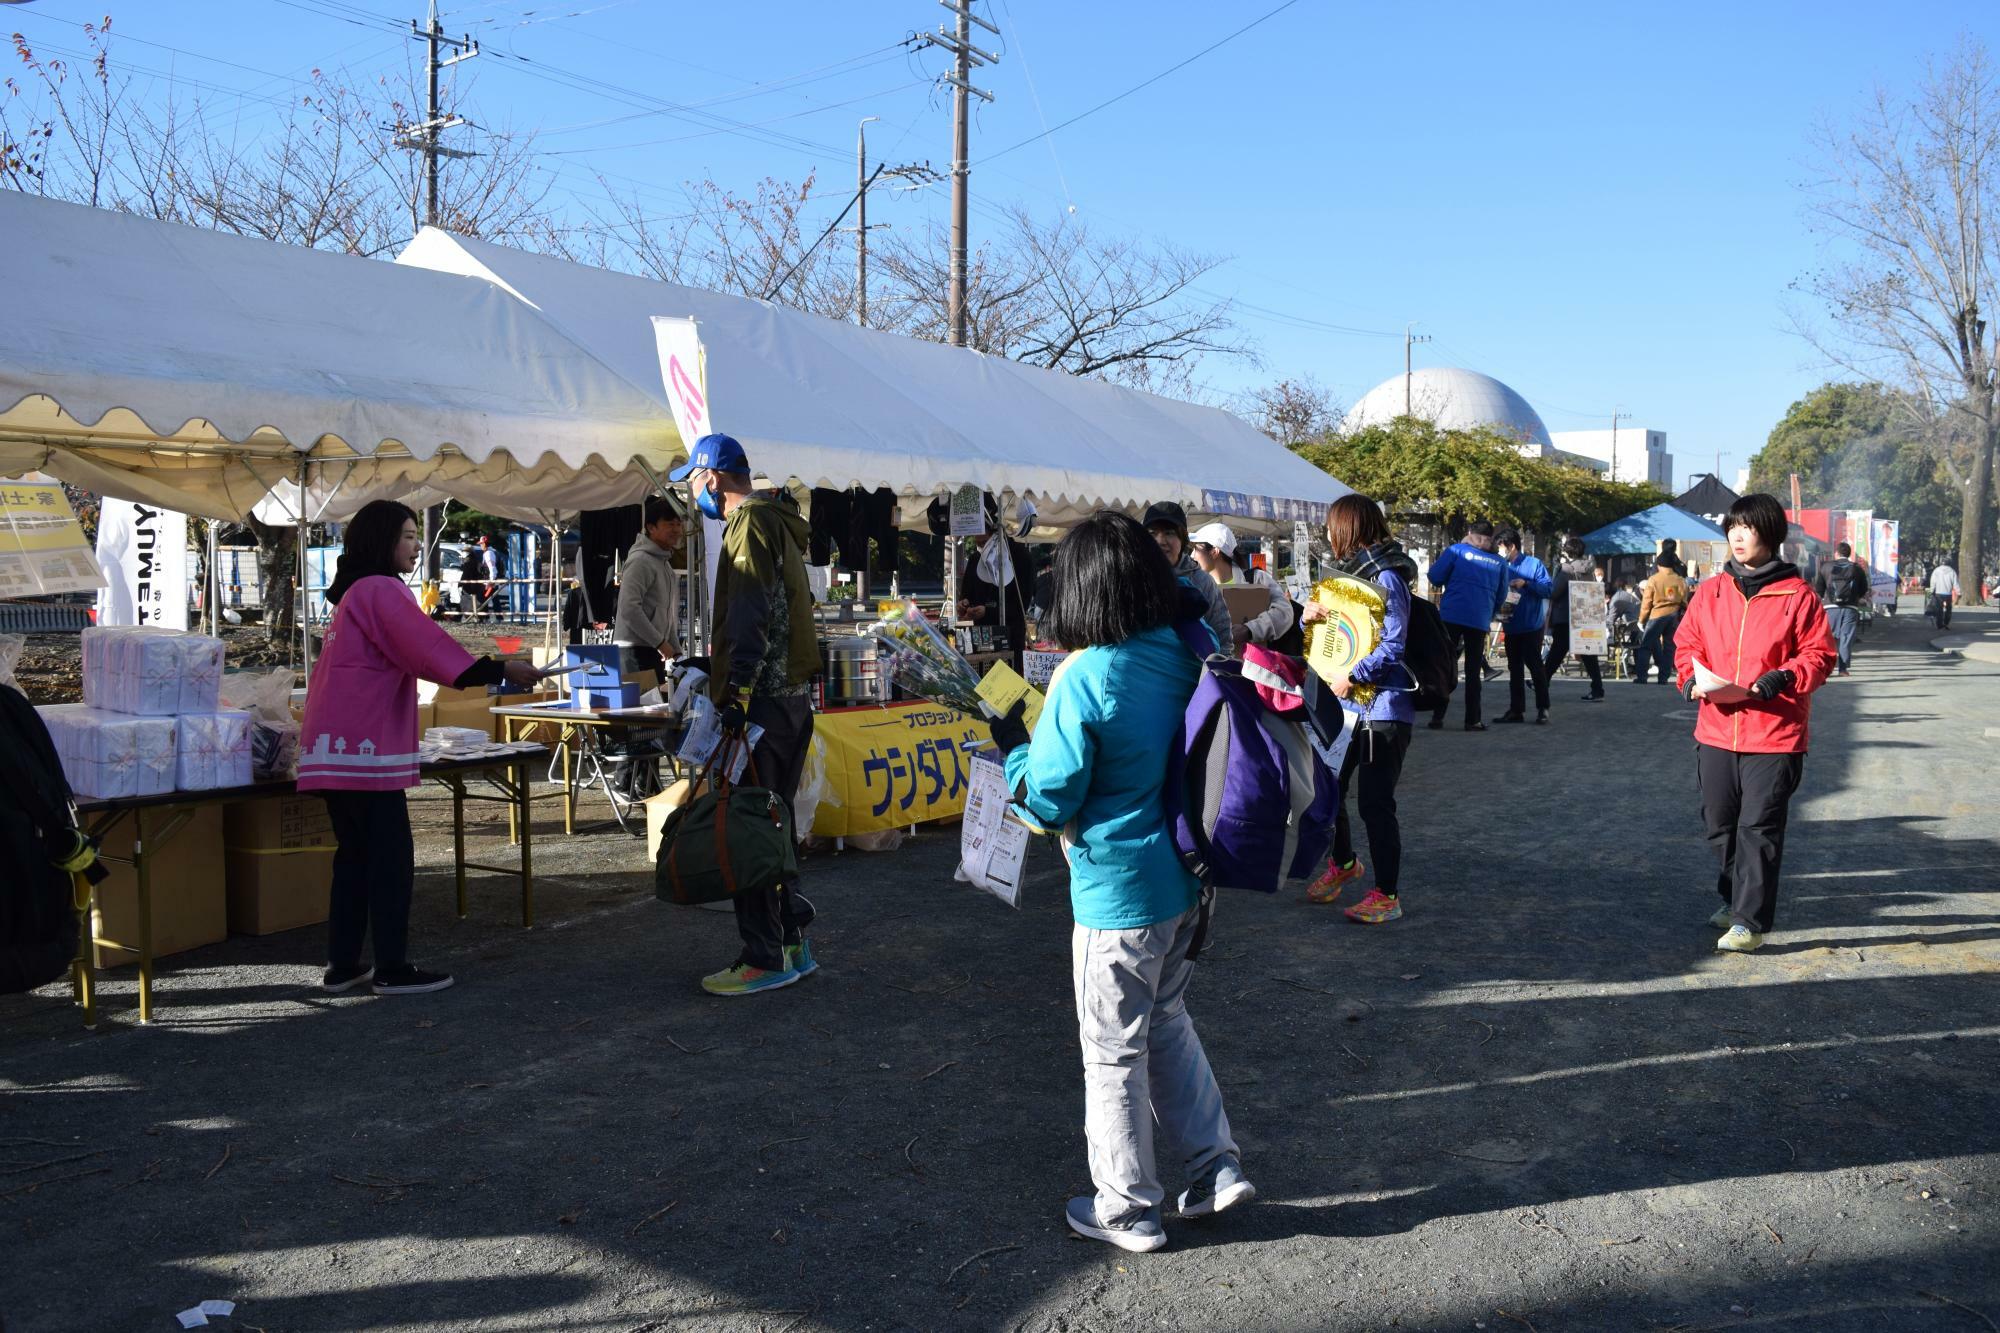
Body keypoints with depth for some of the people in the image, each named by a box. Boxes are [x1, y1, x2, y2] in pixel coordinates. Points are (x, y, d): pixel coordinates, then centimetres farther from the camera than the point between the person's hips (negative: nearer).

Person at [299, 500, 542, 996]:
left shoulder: (355, 592, 21)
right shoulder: (381, 590, -10)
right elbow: (427, 643, -22)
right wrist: (499, 670, -25)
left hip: (338, 743, 10)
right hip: (363, 744, -10)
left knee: (355, 855, 13)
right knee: (391, 857, -5)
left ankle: (342, 966, 17)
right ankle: (392, 969, -1)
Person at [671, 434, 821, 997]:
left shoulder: (749, 522, -11)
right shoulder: (779, 523, 20)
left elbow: (753, 616, -21)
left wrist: (738, 693, -25)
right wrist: (718, 663, 32)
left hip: (762, 701, -10)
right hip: (793, 697, 10)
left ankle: (765, 959, 0)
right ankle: (794, 941, 22)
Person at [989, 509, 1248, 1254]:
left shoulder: (1086, 679, -22)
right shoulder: (1185, 657, -2)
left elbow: (1048, 802, -15)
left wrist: (1012, 745, 1)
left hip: (1117, 894, -7)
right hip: (1184, 882, 7)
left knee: (1113, 1052, 9)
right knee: (1167, 1024, 25)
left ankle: (1128, 1209, 22)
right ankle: (1214, 1168, 28)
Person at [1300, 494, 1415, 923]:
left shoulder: (1386, 577, -12)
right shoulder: (1346, 572, 15)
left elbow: (1393, 645, -17)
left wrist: (1353, 676, -23)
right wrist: (1310, 614, -2)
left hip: (1383, 707, -9)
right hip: (1344, 704, 9)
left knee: (1374, 802, -6)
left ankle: (1387, 896, 4)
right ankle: (1343, 862, 38)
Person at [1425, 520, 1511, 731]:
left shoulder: (1457, 550, 1)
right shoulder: (1499, 563, 10)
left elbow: (1436, 577, -5)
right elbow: (1501, 597, 16)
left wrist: (1432, 566, 17)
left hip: (1451, 617, -2)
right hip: (1480, 621, 2)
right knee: (1473, 671, 9)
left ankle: (1437, 717, -3)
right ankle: (1472, 720, 6)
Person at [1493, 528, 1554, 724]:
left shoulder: (1534, 564, -6)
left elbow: (1549, 588, -12)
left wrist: (1526, 583, -22)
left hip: (1531, 626, -6)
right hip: (1511, 625, 6)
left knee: (1535, 665, -5)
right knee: (1514, 668, 9)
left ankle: (1543, 709, 2)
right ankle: (1516, 709, 15)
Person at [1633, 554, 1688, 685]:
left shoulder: (1653, 580, -7)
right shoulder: (1681, 581, 4)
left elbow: (1646, 603, -5)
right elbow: (1684, 603, 8)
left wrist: (1641, 620, 5)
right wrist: (1682, 619, 16)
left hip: (1657, 615, -4)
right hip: (1674, 616, 4)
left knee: (1646, 647, 1)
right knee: (1669, 647, 10)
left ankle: (1641, 677, -5)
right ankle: (1664, 678, 9)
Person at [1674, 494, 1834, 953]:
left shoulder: (1797, 596, -4)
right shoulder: (1711, 592, 8)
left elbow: (1819, 656, -3)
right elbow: (1687, 643, 15)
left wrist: (1781, 679, -19)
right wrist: (1692, 678, -4)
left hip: (1774, 736, -5)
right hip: (1716, 731, 5)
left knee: (1759, 829, -4)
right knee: (1720, 824, 14)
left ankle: (1751, 921, 0)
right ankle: (1733, 900, 33)